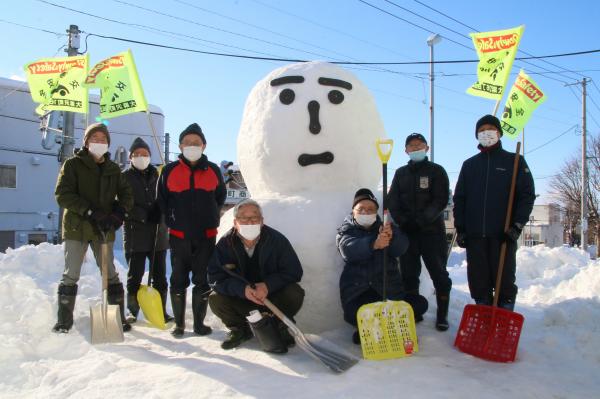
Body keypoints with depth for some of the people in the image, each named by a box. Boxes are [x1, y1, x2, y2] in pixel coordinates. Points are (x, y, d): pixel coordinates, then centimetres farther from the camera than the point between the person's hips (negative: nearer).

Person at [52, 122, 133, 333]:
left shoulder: (113, 169, 10)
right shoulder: (73, 164, 0)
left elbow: (126, 195, 11)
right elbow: (62, 194, -10)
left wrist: (118, 214, -11)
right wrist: (90, 212, -21)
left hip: (104, 229, 3)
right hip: (76, 227, -3)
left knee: (110, 274, 6)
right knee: (71, 275, 0)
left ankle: (118, 318, 14)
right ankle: (64, 321, 11)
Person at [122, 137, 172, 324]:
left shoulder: (157, 174, 11)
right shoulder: (125, 177, 3)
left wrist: (160, 214, -3)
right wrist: (144, 215, -17)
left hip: (158, 233, 3)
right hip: (135, 233, -3)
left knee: (160, 275, 7)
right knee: (134, 276, 3)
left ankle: (161, 311, 15)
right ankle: (132, 312, 15)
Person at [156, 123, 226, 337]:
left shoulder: (213, 170, 4)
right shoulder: (169, 170, 1)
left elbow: (220, 197, 17)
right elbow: (162, 200, 9)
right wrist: (171, 221, 5)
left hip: (206, 235, 1)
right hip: (179, 235, -1)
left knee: (203, 280, 6)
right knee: (179, 280, 7)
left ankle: (199, 322, 20)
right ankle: (179, 323, 20)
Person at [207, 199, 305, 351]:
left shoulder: (277, 239, -15)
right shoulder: (225, 243, -13)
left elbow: (294, 271, -16)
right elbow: (215, 278, -18)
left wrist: (268, 286, -32)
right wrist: (242, 289, -35)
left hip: (272, 296, -1)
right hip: (240, 299, 1)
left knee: (295, 294, -28)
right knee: (216, 299, -24)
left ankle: (281, 328, 3)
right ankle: (239, 329, 6)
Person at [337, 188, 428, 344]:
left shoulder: (387, 227, 11)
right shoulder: (346, 231, 4)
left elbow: (401, 248, -9)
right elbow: (349, 249, -21)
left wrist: (391, 238, -34)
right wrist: (373, 244, -41)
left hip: (389, 288, 3)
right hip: (358, 292, -3)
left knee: (420, 304, -15)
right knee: (354, 316, -31)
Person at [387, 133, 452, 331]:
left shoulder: (436, 170, 4)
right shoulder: (400, 173, 14)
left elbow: (441, 200, -7)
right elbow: (393, 201, 7)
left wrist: (422, 219, -17)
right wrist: (402, 221, -9)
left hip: (432, 230, -3)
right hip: (407, 232, 3)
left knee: (439, 273, -1)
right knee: (409, 274, 5)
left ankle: (442, 315, 8)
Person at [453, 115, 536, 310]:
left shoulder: (515, 161, 7)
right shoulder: (469, 164, 16)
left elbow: (527, 195, 0)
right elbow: (459, 198, 13)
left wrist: (517, 225, -10)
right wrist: (460, 228, 4)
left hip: (503, 235, -3)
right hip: (474, 235, 3)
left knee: (505, 279, 0)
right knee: (478, 280, 4)